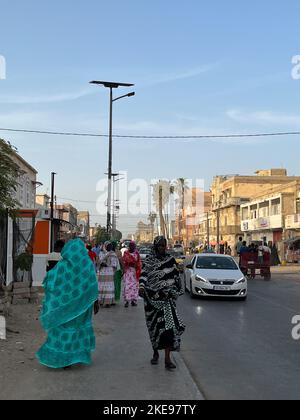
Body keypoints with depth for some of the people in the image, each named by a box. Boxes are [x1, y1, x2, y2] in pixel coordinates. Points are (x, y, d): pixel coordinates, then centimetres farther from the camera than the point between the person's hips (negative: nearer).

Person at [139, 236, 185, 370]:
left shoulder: (170, 260, 7)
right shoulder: (149, 260, 5)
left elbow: (176, 277, 13)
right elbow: (144, 274, -9)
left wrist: (178, 291, 15)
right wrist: (141, 286, -26)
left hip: (167, 298, 0)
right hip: (152, 298, 1)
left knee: (168, 324, -12)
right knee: (154, 326, 8)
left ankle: (167, 359, -11)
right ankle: (155, 353, 29)